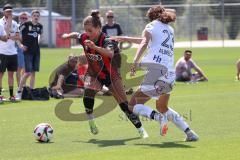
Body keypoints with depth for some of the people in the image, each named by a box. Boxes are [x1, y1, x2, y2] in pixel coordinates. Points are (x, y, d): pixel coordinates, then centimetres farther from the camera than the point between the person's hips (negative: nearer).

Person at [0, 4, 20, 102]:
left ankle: (11, 95, 13)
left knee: (11, 74, 9)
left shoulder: (14, 23, 12)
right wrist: (9, 20, -17)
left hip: (12, 52, 6)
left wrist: (9, 36, -10)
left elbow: (17, 37, 8)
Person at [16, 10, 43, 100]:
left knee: (33, 73, 6)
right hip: (27, 51, -6)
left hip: (36, 51, 6)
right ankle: (19, 91, -4)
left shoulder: (40, 26, 8)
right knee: (28, 72, -12)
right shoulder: (26, 24, -9)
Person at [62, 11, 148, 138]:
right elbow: (76, 35, 13)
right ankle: (91, 122, -9)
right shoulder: (84, 38, -14)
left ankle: (140, 129, 7)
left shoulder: (106, 41, -30)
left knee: (124, 104, -6)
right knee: (88, 92, -28)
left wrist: (95, 47, -68)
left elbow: (110, 53, -55)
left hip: (110, 74, -3)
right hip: (94, 74, 3)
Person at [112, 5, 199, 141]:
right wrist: (125, 39, 43)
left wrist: (135, 62, -28)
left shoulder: (152, 26, 4)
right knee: (162, 108, 27)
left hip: (157, 72, -7)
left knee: (133, 105, 2)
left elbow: (144, 43, -16)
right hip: (170, 73, 7)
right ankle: (189, 133, 17)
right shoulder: (170, 30, 24)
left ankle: (159, 117, -24)